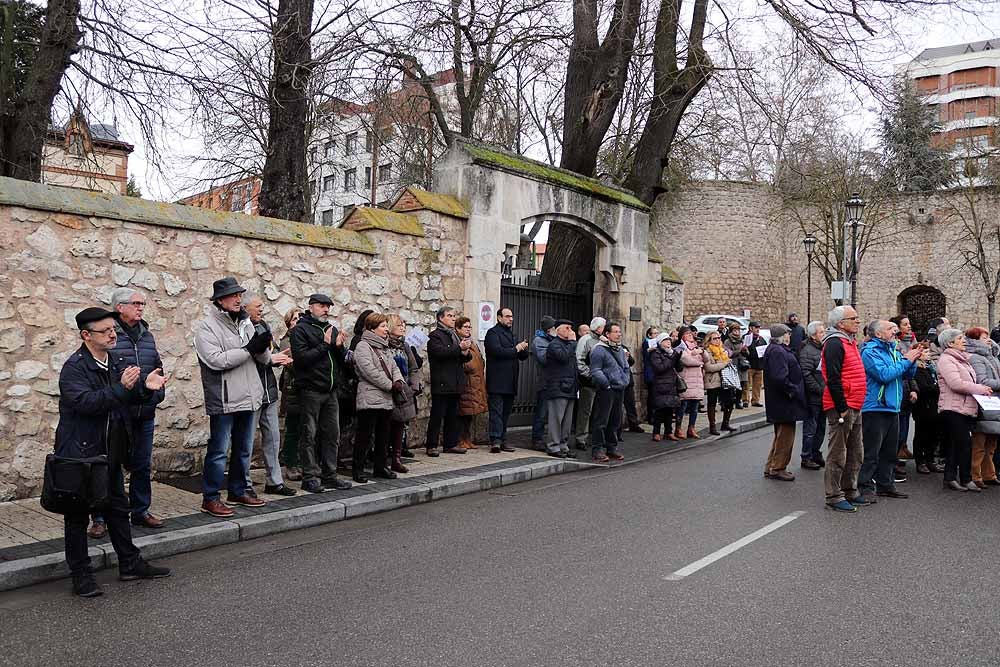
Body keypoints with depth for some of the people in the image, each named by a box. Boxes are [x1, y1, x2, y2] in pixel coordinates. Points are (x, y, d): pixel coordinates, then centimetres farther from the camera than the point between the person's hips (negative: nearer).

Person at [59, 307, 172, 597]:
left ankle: (130, 564, 26)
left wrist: (146, 387, -10)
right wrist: (122, 388, -37)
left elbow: (131, 399, 11)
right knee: (77, 514, 6)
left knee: (118, 507, 16)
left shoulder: (120, 361, 5)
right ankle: (81, 574, 16)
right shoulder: (74, 367, -15)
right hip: (80, 452, -7)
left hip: (111, 451, 7)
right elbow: (86, 402, -28)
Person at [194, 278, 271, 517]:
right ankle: (210, 499, 10)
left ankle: (238, 492, 29)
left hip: (248, 398, 7)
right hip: (223, 400, -7)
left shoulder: (245, 323, 12)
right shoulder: (207, 327, -7)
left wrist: (262, 347, -14)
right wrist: (249, 349, -20)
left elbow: (265, 359, 9)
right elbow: (216, 360, -21)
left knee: (243, 450, 16)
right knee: (218, 451, -1)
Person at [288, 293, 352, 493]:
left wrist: (339, 347, -6)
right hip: (310, 391, -6)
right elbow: (301, 358, -17)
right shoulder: (300, 330, -4)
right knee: (309, 435, 0)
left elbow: (342, 361, 13)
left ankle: (329, 475, 18)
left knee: (332, 435, 9)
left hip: (330, 391, 7)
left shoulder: (332, 329, 15)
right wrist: (324, 345, -15)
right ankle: (310, 477, 7)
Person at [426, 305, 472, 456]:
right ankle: (431, 446, 2)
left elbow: (466, 357, 19)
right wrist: (459, 348, -21)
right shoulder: (435, 335, -4)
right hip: (441, 384, -8)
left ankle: (451, 444, 18)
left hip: (455, 384, 8)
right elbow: (441, 352, -22)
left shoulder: (455, 334, 21)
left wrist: (466, 353, -4)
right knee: (437, 415, -4)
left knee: (453, 415, 11)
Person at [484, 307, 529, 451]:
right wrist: (516, 349, -11)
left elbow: (523, 356, 21)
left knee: (506, 412, 9)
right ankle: (495, 441, -12)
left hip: (510, 382, 8)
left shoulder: (511, 334, 22)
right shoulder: (493, 332, -3)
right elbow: (497, 351, -19)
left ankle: (502, 440, 14)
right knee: (496, 411, -9)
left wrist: (523, 348, -2)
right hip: (497, 381, -8)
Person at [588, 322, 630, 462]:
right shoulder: (599, 349, -11)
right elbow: (595, 371, -15)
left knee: (615, 422, 13)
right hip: (605, 391, -8)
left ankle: (611, 448, 23)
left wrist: (625, 381, 13)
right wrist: (607, 384, -15)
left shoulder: (620, 349, 17)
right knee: (601, 422, -6)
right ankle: (597, 450, -1)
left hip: (619, 390, 8)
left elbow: (626, 368, 27)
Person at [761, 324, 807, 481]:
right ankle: (777, 469, 8)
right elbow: (779, 377, -29)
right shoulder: (777, 351, -20)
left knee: (781, 435, 18)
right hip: (784, 403, -11)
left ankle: (771, 467, 26)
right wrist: (793, 390, -19)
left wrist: (793, 389, 15)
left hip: (781, 402, 11)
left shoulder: (777, 349, 15)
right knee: (785, 436, -1)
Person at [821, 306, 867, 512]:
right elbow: (833, 379, -21)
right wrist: (842, 408, -21)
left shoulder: (850, 342, 17)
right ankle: (834, 497, 4)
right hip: (842, 408, -10)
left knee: (855, 453, 16)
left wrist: (855, 406, 20)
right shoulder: (834, 344, -15)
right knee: (837, 454, -3)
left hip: (854, 407, 10)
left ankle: (850, 491, 27)